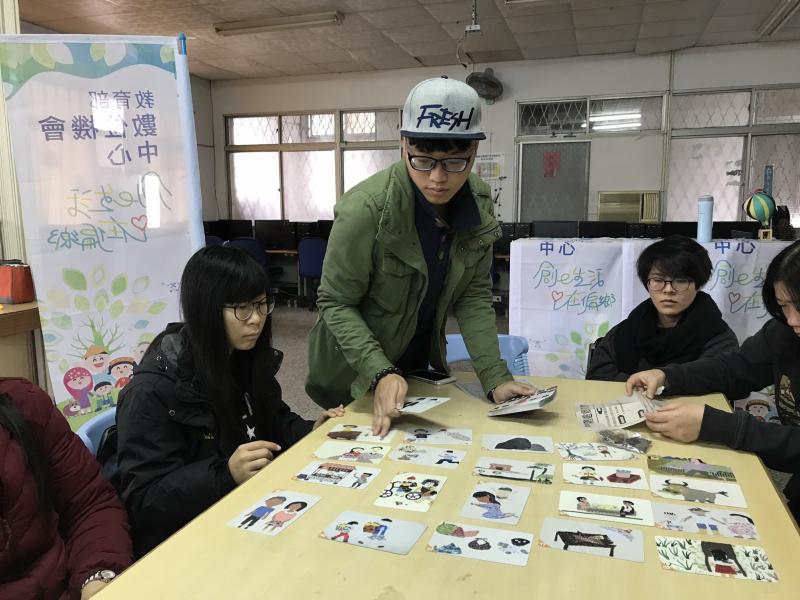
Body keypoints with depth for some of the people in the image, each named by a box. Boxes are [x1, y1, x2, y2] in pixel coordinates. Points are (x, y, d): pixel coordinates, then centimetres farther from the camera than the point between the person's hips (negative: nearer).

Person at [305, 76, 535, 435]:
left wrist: (495, 377, -18)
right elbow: (336, 303, -21)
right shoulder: (365, 209, -29)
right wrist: (380, 374, -34)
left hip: (422, 364, 5)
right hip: (355, 375, -4)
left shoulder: (478, 205, -13)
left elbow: (474, 296, -9)